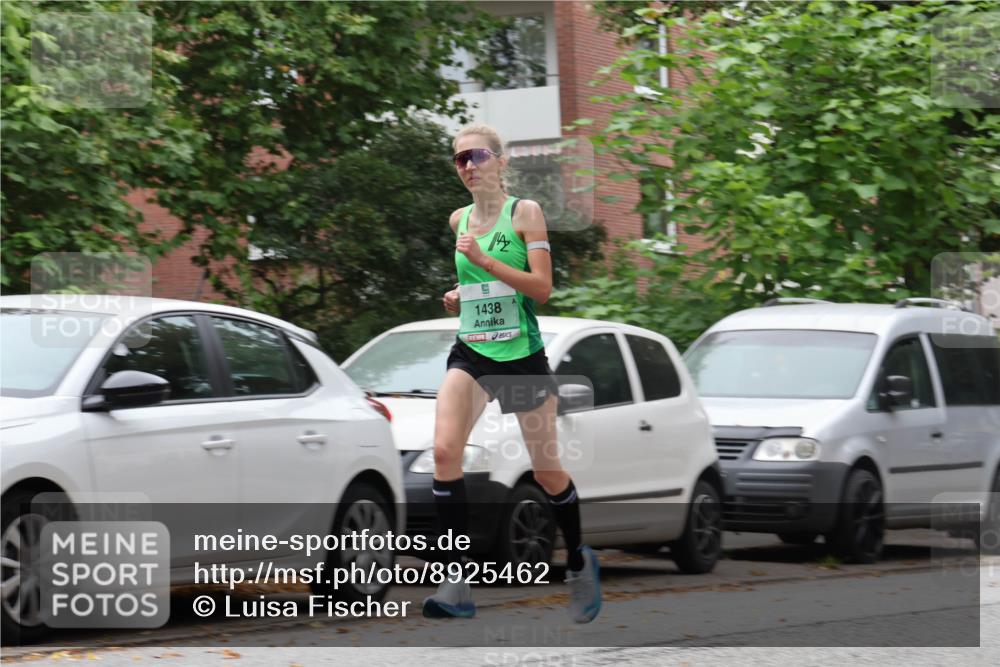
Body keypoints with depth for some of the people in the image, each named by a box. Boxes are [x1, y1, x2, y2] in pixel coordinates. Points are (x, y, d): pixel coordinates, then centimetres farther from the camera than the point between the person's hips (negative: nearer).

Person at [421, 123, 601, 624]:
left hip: (522, 354, -3)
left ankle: (579, 561, 34)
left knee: (546, 470, 6)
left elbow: (542, 287, -14)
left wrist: (483, 259, -22)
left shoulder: (525, 211, -6)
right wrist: (457, 298, 8)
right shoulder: (459, 219, 10)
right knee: (444, 450, -21)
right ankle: (457, 585, -21)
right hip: (471, 353, 4)